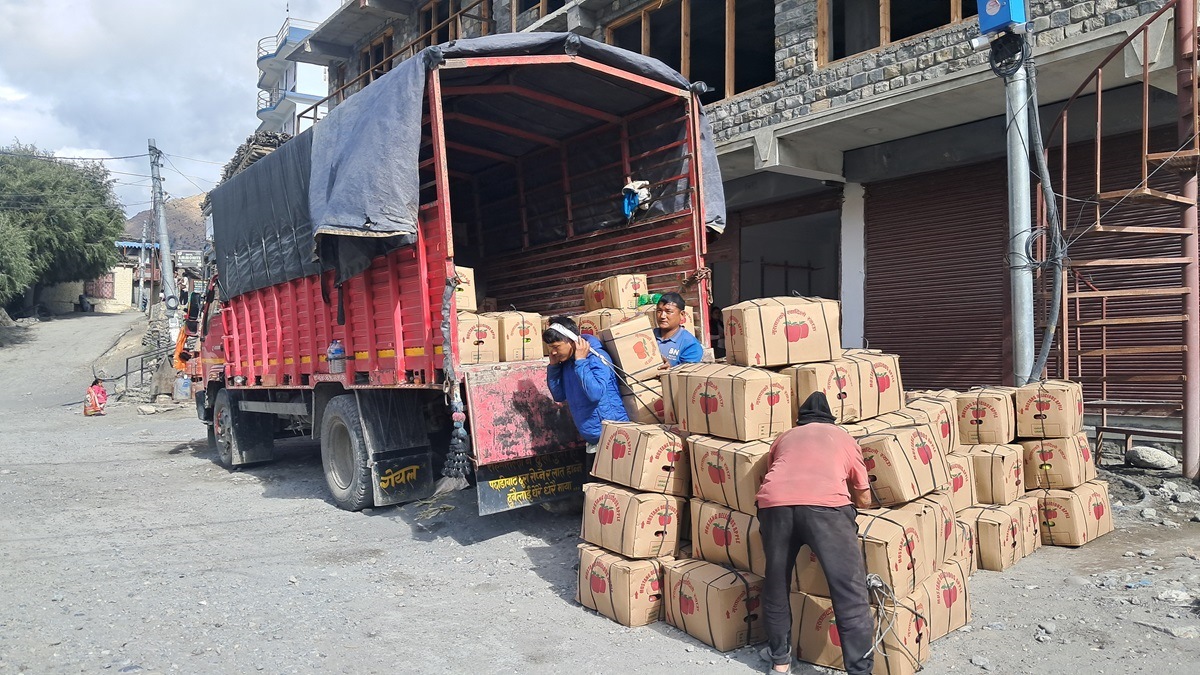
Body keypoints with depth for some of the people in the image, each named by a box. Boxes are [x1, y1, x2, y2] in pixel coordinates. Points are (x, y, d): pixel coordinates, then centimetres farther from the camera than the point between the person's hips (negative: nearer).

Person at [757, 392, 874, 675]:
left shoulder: (784, 437, 36)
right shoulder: (843, 437, 33)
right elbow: (864, 499, 37)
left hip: (774, 502, 2)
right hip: (825, 505, -2)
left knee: (776, 586, 20)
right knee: (850, 593, 6)